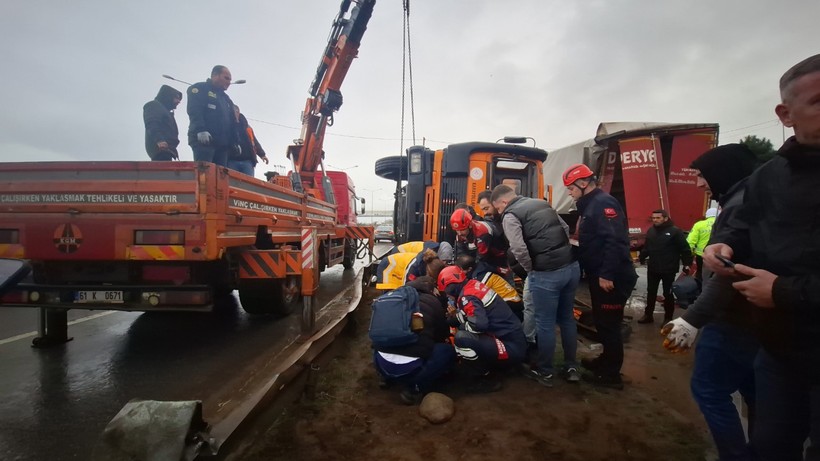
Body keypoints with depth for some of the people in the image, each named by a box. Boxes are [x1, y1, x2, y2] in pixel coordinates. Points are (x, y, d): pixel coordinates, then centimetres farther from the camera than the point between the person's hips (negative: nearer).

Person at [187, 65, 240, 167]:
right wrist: (201, 130, -24)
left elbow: (232, 122, 27)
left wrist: (235, 142, 15)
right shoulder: (199, 89, 7)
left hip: (222, 143, 7)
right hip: (203, 140, -7)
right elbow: (194, 111, -9)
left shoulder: (225, 98, 30)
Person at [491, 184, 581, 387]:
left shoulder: (510, 216, -6)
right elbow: (566, 229, 22)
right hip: (572, 266, 8)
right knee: (567, 318, 21)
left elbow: (519, 250, -18)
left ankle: (545, 371, 24)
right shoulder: (543, 203, 17)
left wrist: (531, 269, -1)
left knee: (545, 323, 8)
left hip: (546, 274, -7)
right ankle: (571, 367, 34)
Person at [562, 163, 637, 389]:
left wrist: (607, 274, -27)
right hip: (601, 276, 10)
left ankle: (611, 374, 11)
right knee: (602, 322, 20)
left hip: (612, 278, -10)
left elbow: (615, 241, -25)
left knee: (609, 324, -1)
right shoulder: (590, 205, 16)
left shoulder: (604, 203, -15)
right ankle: (606, 360, 35)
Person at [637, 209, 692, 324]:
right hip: (652, 268, 5)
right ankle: (648, 315, 25)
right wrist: (641, 257, 5)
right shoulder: (650, 231, 7)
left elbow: (684, 249, -11)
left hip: (669, 270, -5)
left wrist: (686, 264, -14)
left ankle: (668, 318, 22)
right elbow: (646, 247, 14)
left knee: (668, 294, 8)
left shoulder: (675, 231, -11)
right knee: (651, 292, 13)